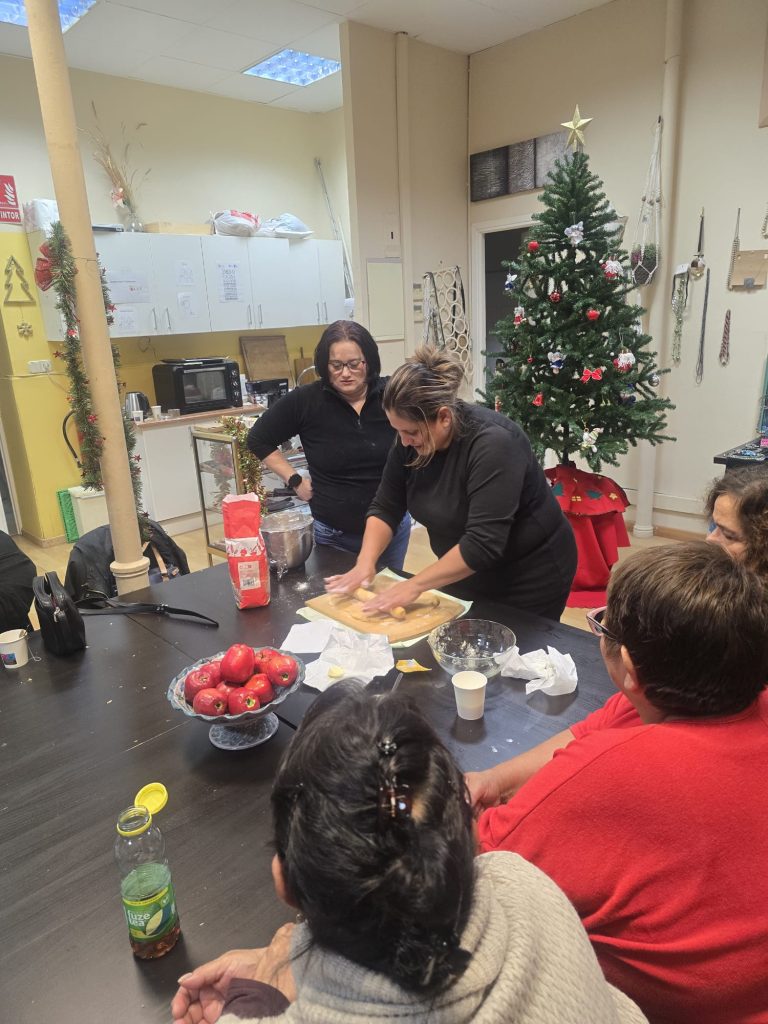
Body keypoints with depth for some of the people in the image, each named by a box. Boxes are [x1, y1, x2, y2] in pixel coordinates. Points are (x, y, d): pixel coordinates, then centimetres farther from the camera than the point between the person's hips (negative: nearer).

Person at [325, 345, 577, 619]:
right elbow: (385, 507, -3)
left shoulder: (493, 443, -31)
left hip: (528, 578, -6)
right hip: (467, 576, 6)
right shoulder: (411, 440, -10)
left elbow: (483, 544, -34)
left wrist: (414, 585, -30)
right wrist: (365, 563, -17)